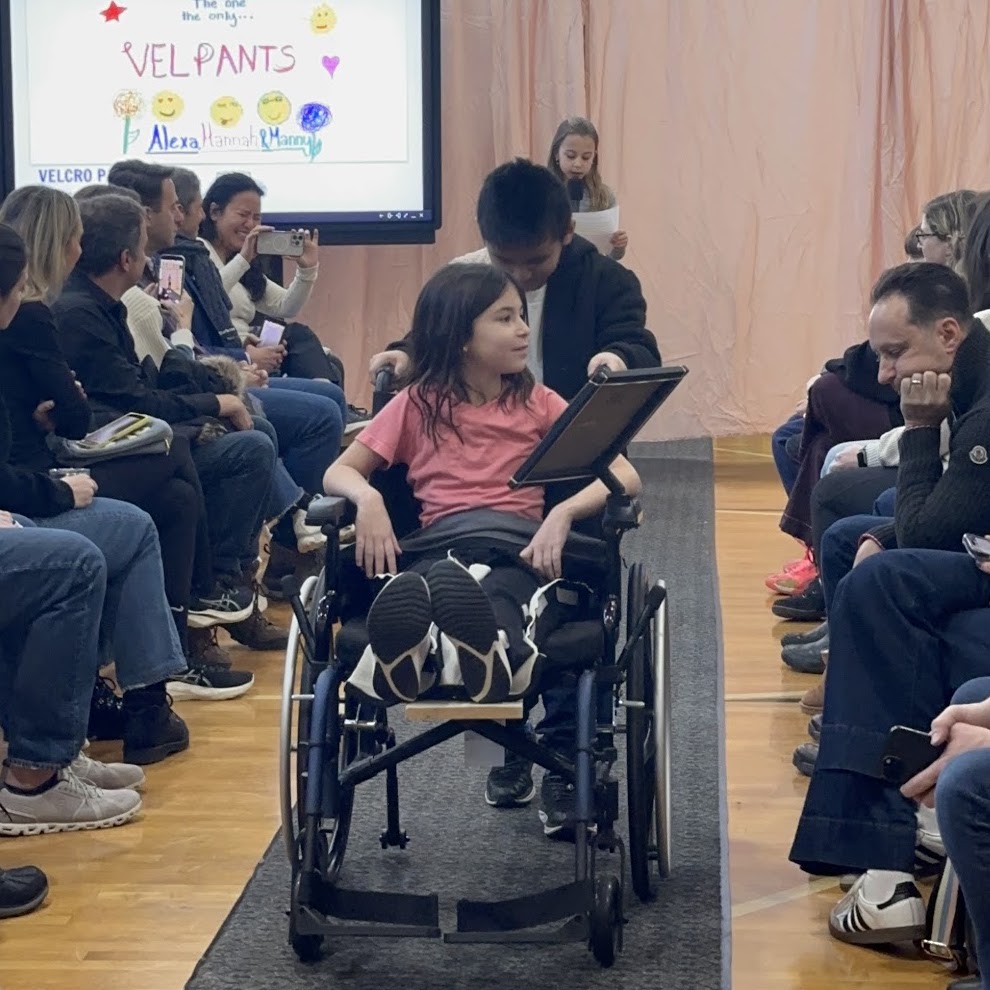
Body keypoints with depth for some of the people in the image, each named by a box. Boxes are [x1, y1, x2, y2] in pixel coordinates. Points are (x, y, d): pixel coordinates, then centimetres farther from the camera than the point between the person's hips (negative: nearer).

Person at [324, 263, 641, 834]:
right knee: (445, 579, -40)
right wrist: (367, 496, -12)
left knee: (498, 591, -40)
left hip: (518, 548, 0)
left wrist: (563, 512, -15)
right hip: (439, 546, 0)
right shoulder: (419, 404, 18)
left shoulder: (538, 403, 17)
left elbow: (627, 477, 6)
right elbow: (338, 472, 13)